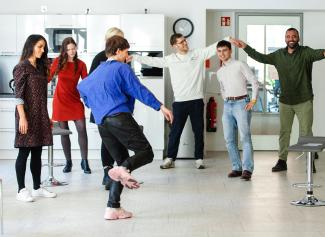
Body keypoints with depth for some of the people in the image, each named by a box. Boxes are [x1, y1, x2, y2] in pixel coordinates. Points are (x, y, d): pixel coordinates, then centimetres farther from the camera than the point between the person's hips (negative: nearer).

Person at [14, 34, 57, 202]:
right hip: (27, 116, -7)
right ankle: (21, 190, 3)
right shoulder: (22, 67, -7)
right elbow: (18, 95, -12)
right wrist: (22, 117, -18)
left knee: (37, 153, 10)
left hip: (40, 116, 7)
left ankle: (37, 188, 16)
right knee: (24, 152, -2)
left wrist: (46, 117, 12)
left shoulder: (40, 67, 14)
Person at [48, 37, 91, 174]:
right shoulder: (58, 61, 2)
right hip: (60, 100, 0)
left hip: (75, 100, 0)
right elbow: (48, 77, 8)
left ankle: (84, 161, -1)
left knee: (82, 129, -11)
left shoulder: (81, 64, 2)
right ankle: (68, 162, 17)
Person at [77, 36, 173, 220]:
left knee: (122, 160, 11)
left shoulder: (97, 72, 24)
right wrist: (160, 106, -12)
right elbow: (138, 89, -9)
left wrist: (92, 104, 46)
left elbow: (82, 87, 38)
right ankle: (123, 170, -35)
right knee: (146, 153, -4)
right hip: (119, 118, -8)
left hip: (102, 123, 8)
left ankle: (113, 208, 2)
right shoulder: (122, 68, 1)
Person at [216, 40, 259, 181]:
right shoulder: (219, 72, 18)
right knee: (229, 139, 2)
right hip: (227, 105, 6)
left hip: (241, 103, -6)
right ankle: (236, 168, 7)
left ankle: (247, 169, -15)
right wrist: (226, 101, 15)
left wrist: (253, 100, -9)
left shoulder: (240, 65, 0)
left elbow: (254, 82, -3)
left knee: (245, 137, -13)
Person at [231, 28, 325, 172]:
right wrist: (245, 47, 4)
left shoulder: (305, 52, -6)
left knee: (306, 132, 0)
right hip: (285, 101, 4)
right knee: (284, 132, 8)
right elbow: (261, 58, 10)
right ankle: (282, 161, 15)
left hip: (304, 101, -4)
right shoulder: (279, 55, 7)